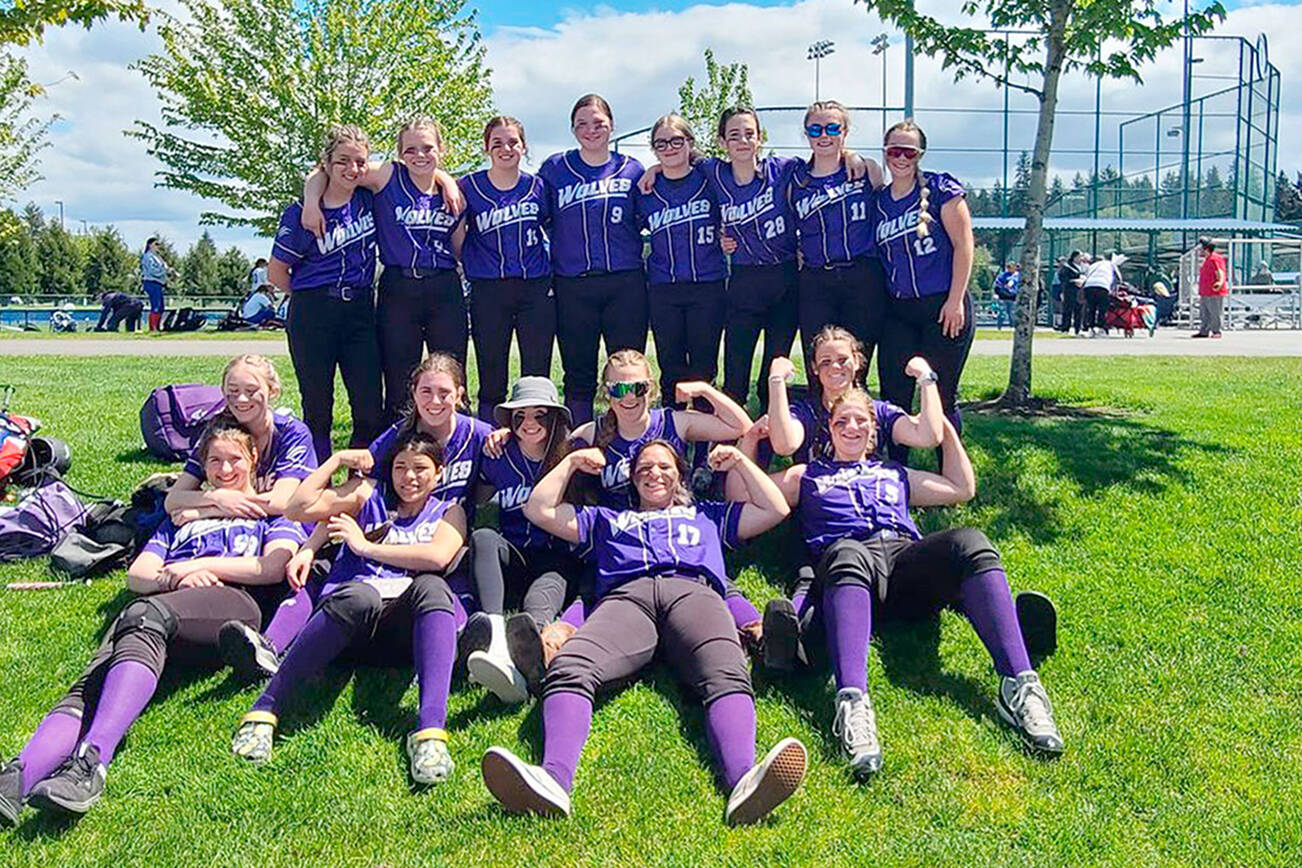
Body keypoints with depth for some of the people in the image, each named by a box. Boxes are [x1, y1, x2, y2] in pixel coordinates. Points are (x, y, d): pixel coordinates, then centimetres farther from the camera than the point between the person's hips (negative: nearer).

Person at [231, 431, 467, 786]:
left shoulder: (448, 511, 21)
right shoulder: (369, 494, 23)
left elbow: (438, 557, -2)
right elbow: (301, 508, 9)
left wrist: (366, 546, 0)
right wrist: (338, 459, 14)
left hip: (405, 625, 0)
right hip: (348, 608, 0)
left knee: (432, 586, -34)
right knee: (359, 595, -37)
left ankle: (430, 728, -48)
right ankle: (265, 709, -33)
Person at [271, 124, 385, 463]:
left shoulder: (369, 199, 4)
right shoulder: (302, 212, -5)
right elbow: (276, 272, 2)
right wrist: (314, 298, 7)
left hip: (361, 311, 3)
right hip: (313, 316, -3)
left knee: (370, 409, -3)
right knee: (317, 409, 3)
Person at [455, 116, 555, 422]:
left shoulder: (537, 186, 6)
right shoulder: (469, 186, 2)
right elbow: (456, 236, 10)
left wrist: (553, 270, 9)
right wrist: (469, 270, 4)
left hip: (536, 289, 1)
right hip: (488, 291, -1)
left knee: (537, 379, 3)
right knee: (491, 382, 4)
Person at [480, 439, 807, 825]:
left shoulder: (708, 514, 42)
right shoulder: (607, 519, 42)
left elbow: (775, 509, 38)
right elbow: (539, 510, 40)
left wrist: (738, 461, 38)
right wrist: (571, 462, 39)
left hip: (693, 591, 0)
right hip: (625, 597, 0)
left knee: (727, 676, -37)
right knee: (569, 669, -36)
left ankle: (743, 782, -62)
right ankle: (553, 780, -59)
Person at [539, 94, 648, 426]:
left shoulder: (632, 169, 8)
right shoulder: (555, 168, 7)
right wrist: (544, 265, 6)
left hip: (626, 283, 0)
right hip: (572, 286, 0)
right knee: (578, 374, 6)